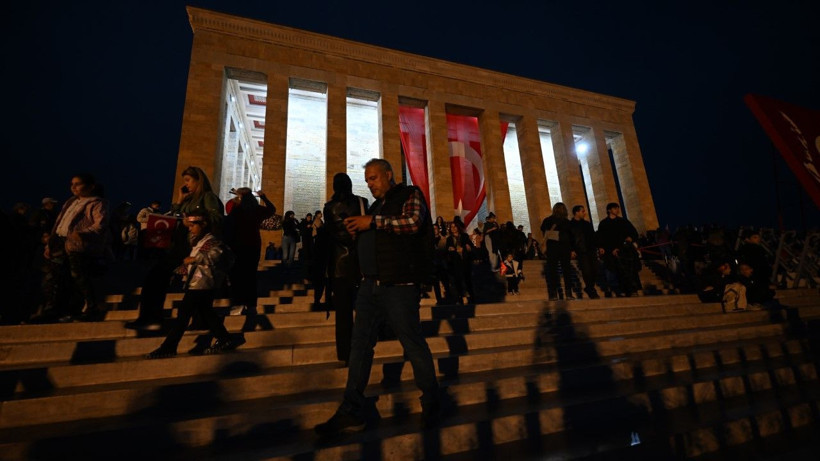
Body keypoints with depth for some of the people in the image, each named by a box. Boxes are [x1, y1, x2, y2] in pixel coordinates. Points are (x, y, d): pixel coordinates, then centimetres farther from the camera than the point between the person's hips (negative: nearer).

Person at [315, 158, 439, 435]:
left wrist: (371, 222, -14)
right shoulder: (376, 206, 23)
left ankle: (431, 404, 22)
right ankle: (351, 412, 16)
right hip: (370, 285, 8)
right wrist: (357, 231, 7)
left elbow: (413, 222, -18)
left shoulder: (409, 195, 2)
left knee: (414, 346, 2)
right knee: (360, 346, 6)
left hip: (399, 286, -7)